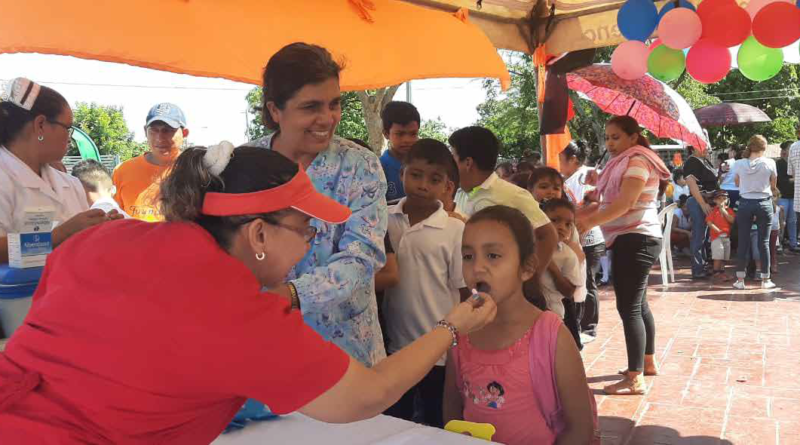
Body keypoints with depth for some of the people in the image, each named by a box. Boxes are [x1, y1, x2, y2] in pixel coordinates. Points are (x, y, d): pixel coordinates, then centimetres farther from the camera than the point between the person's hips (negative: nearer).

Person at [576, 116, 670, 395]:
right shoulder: (623, 162, 20)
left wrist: (590, 222, -29)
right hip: (630, 239, 11)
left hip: (636, 239, -11)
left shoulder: (638, 160, -11)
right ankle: (648, 362, 31)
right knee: (638, 304, 18)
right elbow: (610, 202, 13)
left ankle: (635, 379, -10)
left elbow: (625, 203, -24)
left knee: (629, 307, -12)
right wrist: (584, 214, -3)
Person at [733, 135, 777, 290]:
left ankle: (740, 279, 8)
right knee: (764, 242, 5)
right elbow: (773, 185, 5)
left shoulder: (739, 164, -4)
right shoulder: (769, 163, -6)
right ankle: (765, 280, 10)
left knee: (743, 242, 6)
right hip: (764, 203, -1)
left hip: (745, 203, 1)